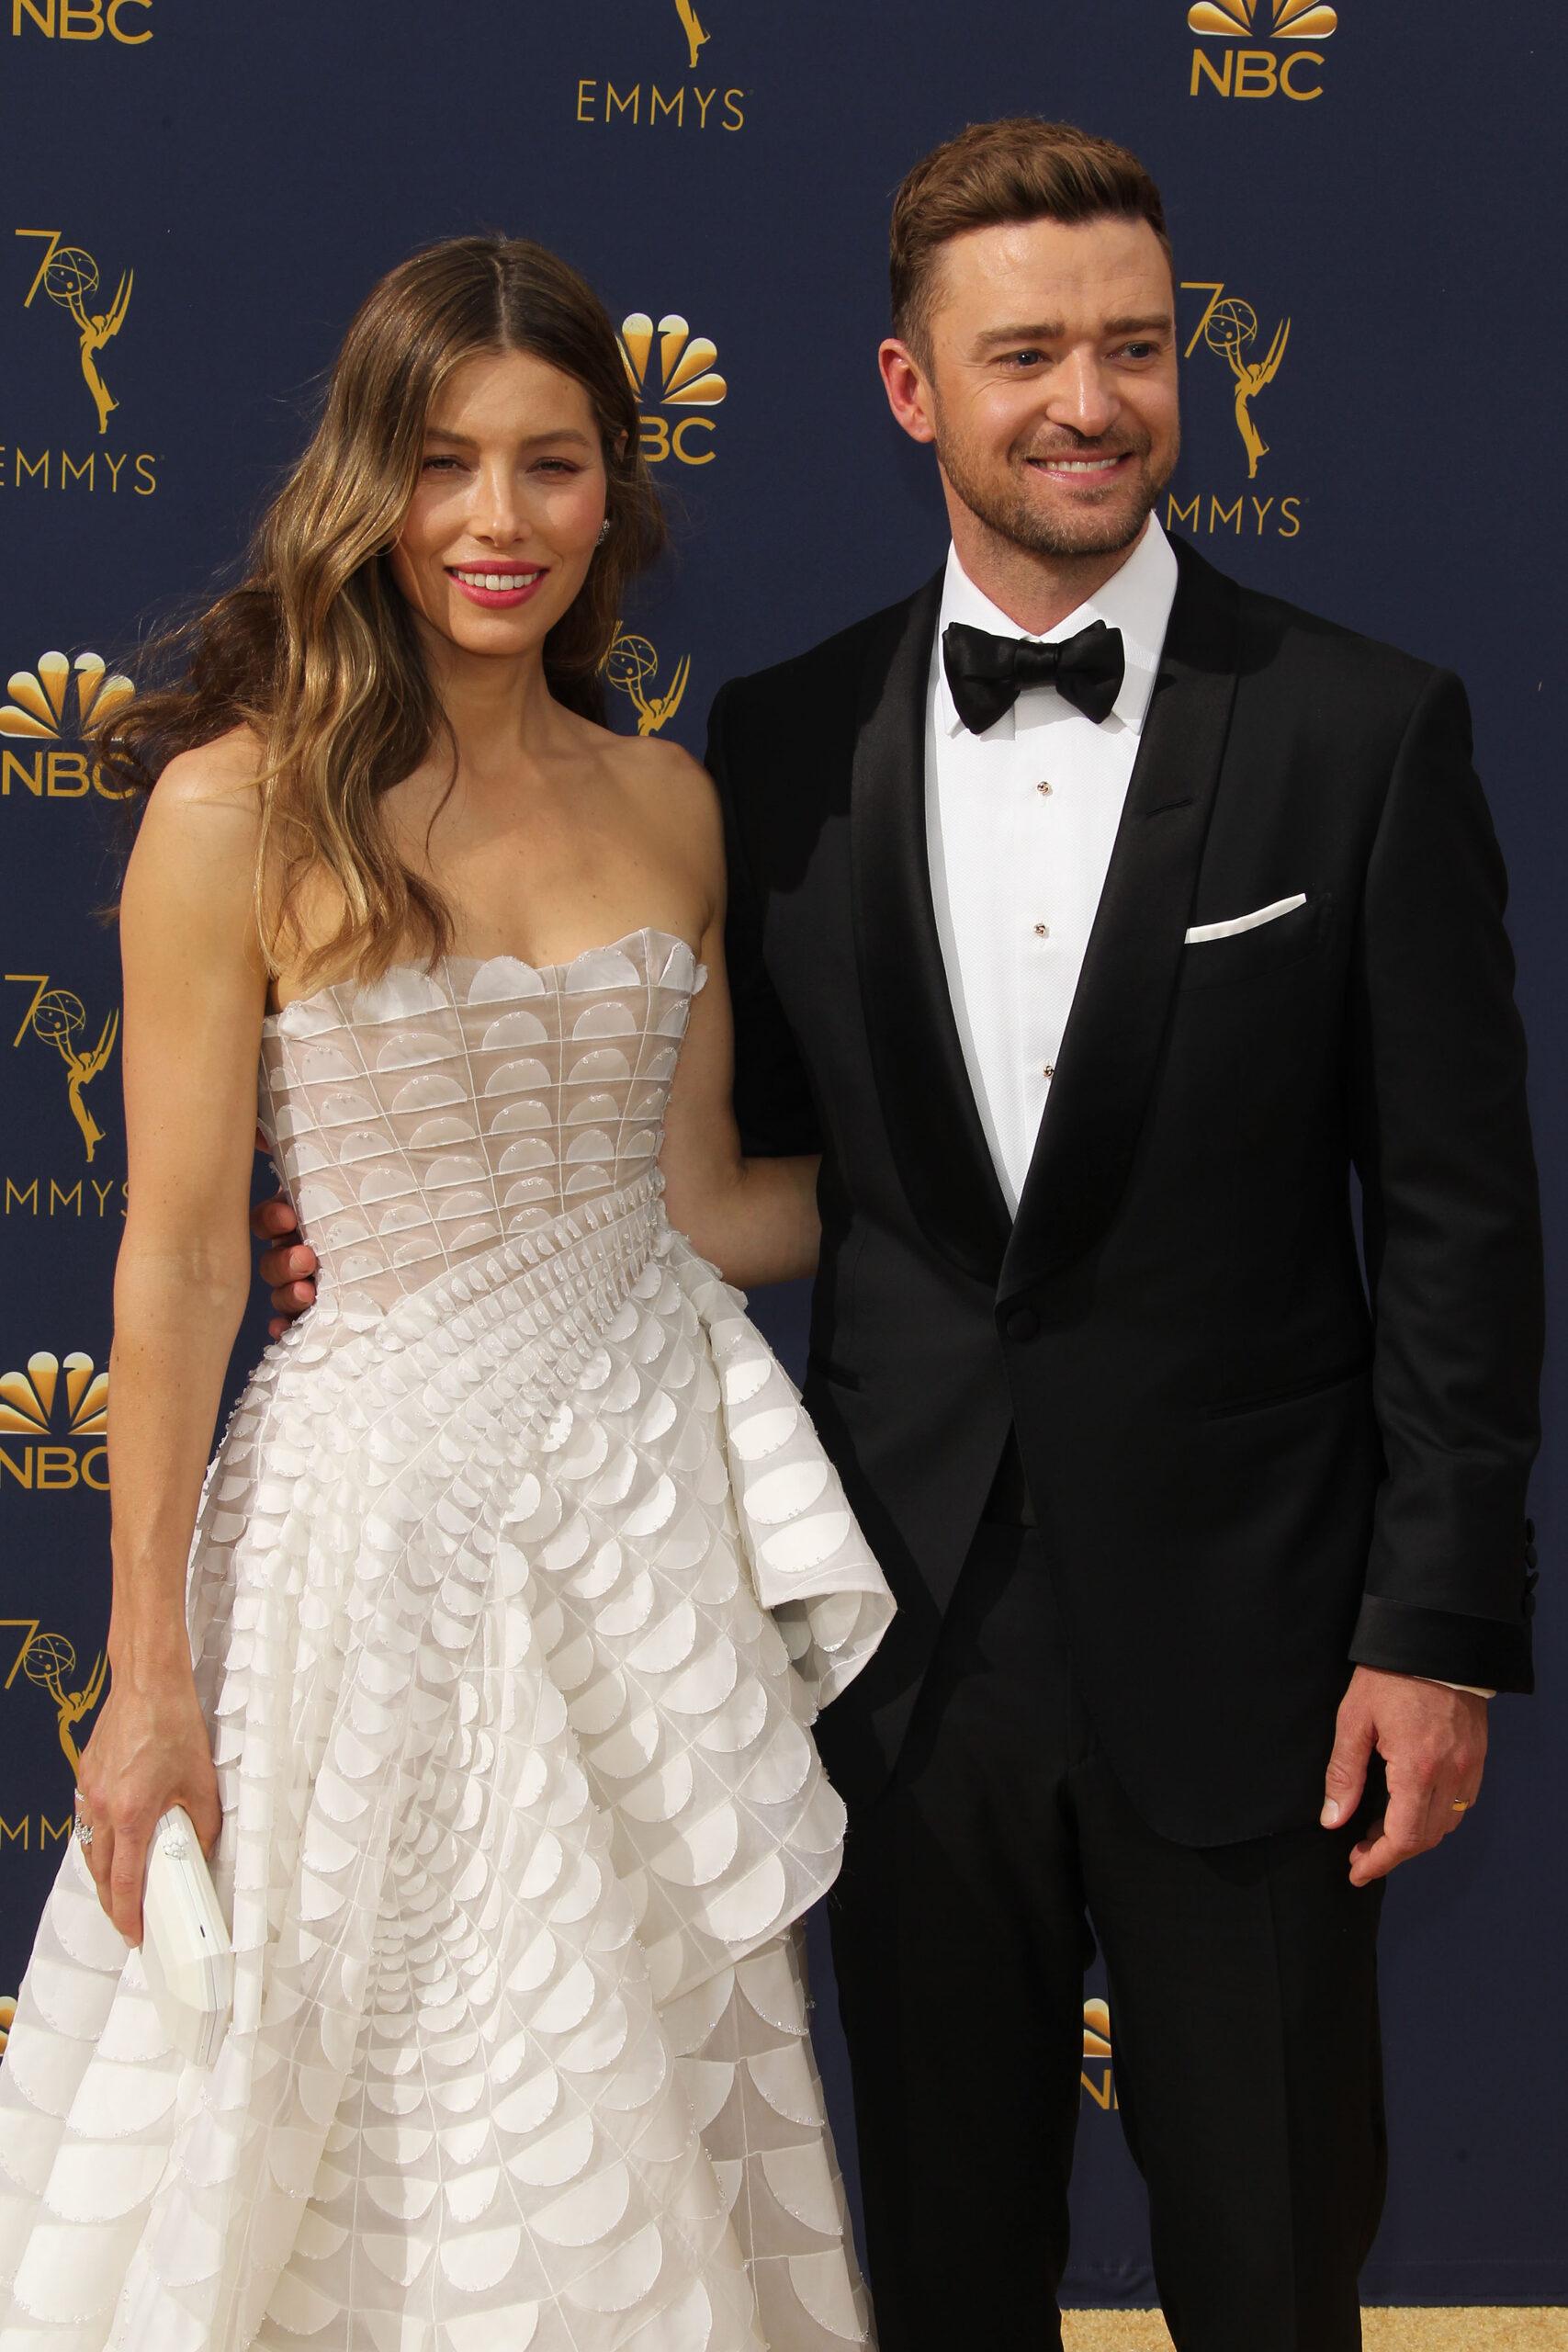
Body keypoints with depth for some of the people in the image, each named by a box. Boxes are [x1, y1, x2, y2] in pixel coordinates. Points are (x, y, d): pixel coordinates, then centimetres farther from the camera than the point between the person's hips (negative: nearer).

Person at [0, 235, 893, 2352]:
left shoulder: (669, 804, 4)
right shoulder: (240, 809, -11)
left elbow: (696, 1201, 10)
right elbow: (177, 1259, -9)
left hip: (657, 1476, 5)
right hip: (392, 1485, -4)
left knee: (649, 2112, 16)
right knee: (380, 2125, 9)